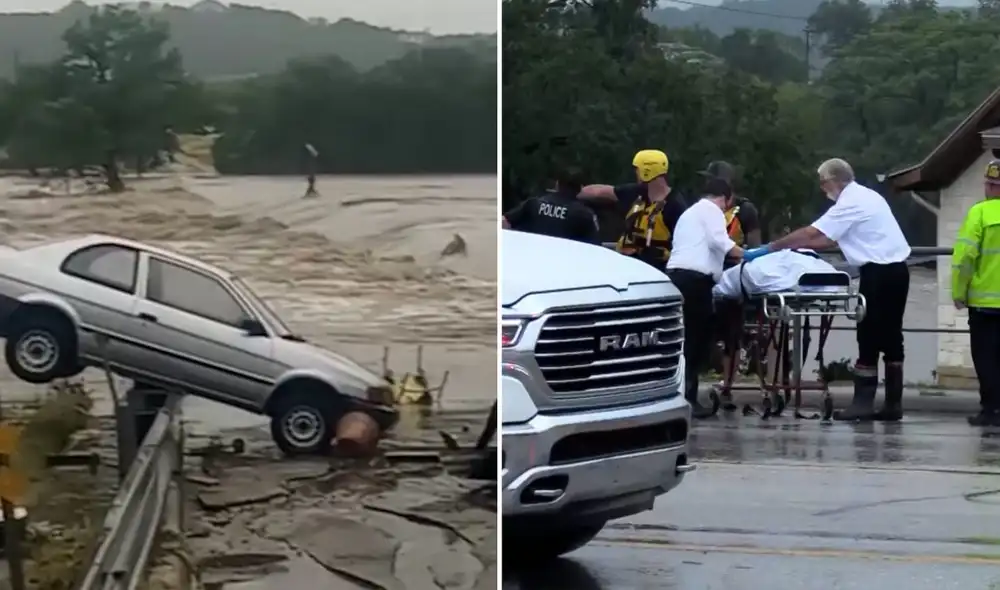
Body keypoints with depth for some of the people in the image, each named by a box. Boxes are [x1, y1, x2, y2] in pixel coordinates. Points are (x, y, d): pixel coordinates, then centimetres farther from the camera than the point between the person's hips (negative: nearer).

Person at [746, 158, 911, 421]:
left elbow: (812, 234, -15)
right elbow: (832, 239, 19)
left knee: (870, 338, -6)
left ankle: (863, 403, -5)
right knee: (890, 337, 10)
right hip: (896, 270, 10)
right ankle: (893, 404, 11)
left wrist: (769, 249, -10)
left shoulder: (851, 203, -13)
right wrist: (797, 248, 17)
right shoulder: (864, 197, 18)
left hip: (880, 272, -10)